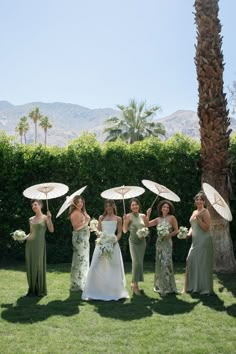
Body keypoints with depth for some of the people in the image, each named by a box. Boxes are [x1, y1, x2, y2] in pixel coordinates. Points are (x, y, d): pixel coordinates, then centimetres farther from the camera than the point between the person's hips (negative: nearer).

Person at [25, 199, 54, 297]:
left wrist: (49, 218, -18)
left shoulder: (45, 218, 0)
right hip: (30, 243, 5)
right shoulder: (31, 219, 14)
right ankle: (32, 289, 14)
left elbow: (51, 230, -12)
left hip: (40, 243, -5)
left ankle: (40, 290, 9)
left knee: (39, 265, -2)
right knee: (30, 265, 4)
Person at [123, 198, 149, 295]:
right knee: (137, 262, -14)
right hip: (133, 241, -5)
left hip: (142, 241, 5)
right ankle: (135, 283, -3)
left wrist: (147, 217, -2)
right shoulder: (129, 216, -6)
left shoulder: (142, 216, 7)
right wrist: (125, 221, -21)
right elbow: (124, 230, -6)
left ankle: (134, 284, 21)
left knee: (139, 262, 9)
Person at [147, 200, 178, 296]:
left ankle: (168, 287, 0)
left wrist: (169, 235, -15)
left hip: (167, 242, -5)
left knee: (166, 263, -9)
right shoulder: (158, 219, 9)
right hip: (159, 242, 5)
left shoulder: (171, 218, -3)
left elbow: (176, 230, -2)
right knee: (159, 263, 9)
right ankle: (160, 286, 19)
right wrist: (148, 215, 0)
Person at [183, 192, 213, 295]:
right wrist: (189, 233, 5)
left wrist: (198, 218, -23)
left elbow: (206, 228, -15)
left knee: (203, 263, -4)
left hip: (204, 241, -8)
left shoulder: (205, 212, -8)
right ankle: (193, 286, 19)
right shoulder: (194, 212, 15)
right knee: (191, 262, 7)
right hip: (195, 241, 8)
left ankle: (204, 288, 6)